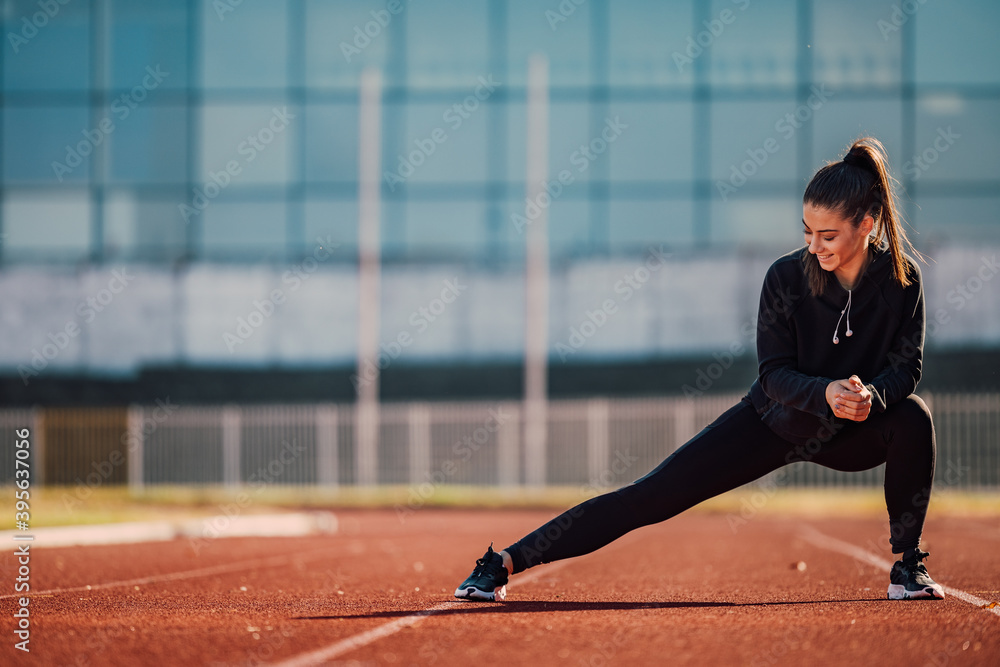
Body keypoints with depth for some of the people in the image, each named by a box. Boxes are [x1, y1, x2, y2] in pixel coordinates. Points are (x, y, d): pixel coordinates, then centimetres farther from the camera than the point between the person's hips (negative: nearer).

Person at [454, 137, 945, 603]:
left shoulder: (900, 279, -16)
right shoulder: (786, 276, -18)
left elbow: (907, 366, -13)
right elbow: (774, 374, -17)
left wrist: (872, 395, -37)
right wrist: (825, 393, -38)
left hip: (853, 432, 1)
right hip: (776, 421, -1)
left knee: (912, 416, -31)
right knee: (653, 496, -12)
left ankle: (907, 567, -12)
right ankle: (506, 563, -9)